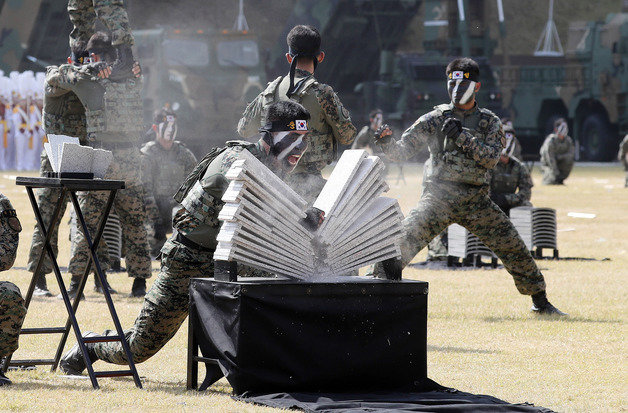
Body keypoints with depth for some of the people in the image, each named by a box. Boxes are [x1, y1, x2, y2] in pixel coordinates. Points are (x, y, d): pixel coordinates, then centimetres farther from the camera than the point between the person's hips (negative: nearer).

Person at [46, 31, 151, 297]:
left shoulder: (89, 81, -5)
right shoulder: (134, 81, 4)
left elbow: (53, 76, 4)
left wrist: (89, 69, 2)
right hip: (131, 160, 3)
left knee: (87, 222, 5)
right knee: (134, 224, 11)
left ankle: (76, 282, 4)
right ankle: (140, 282, 13)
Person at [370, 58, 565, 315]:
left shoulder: (490, 122, 7)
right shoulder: (435, 118, 4)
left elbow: (491, 158, -10)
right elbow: (402, 151, -1)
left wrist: (462, 136, -20)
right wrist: (387, 142, -23)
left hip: (476, 200, 1)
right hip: (438, 197, -1)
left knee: (513, 247, 0)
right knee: (404, 241, -18)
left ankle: (540, 301, 15)